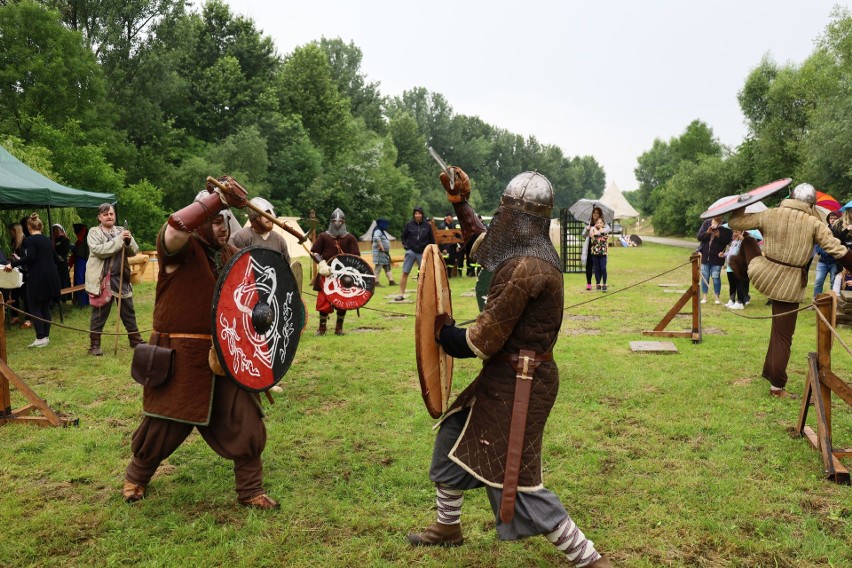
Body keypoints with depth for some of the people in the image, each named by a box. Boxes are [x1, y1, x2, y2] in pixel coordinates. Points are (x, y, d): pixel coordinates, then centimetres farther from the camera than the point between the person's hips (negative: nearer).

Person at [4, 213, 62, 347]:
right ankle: (46, 336, 15)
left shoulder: (29, 240, -9)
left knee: (34, 307, 1)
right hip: (51, 278, 7)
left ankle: (41, 338, -3)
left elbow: (30, 258, -20)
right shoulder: (47, 240, 12)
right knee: (45, 307, 13)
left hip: (37, 278, -7)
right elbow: (55, 258, 17)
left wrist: (13, 264, -13)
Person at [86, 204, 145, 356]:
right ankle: (94, 344, 11)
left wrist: (129, 241, -14)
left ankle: (135, 339, 25)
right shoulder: (94, 232, -3)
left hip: (121, 278, 5)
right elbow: (98, 250, -20)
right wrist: (119, 240, -23)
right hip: (102, 279, -4)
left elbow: (134, 251, 7)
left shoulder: (121, 230, 11)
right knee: (100, 313, 2)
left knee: (128, 310, 13)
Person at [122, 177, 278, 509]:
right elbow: (175, 227, -34)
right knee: (165, 424, 11)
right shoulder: (183, 248, -10)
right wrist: (218, 197, -37)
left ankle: (250, 490, 18)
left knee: (245, 423, 2)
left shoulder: (232, 255, 8)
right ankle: (136, 476, 40)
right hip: (180, 355, -4)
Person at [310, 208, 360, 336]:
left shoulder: (350, 238, 5)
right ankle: (322, 326, 14)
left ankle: (339, 327, 19)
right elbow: (314, 252, 0)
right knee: (323, 300, -1)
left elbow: (356, 256, -1)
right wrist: (322, 264, -16)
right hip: (326, 274, -1)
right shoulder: (323, 236, 4)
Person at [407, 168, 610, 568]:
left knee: (518, 484, -5)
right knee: (452, 439, 24)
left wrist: (443, 332, -4)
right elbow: (485, 244, 28)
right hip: (509, 375, 10)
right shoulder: (528, 253, 5)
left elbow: (485, 340, -22)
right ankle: (448, 527, 43)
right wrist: (461, 204, 25)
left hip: (519, 382, -10)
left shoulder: (525, 268, -26)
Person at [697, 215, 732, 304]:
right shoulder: (707, 223, 5)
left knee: (716, 277, -1)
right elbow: (699, 237, 0)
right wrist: (707, 232, -17)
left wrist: (719, 236, -24)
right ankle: (704, 297, 13)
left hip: (717, 256, -3)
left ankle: (717, 297, 9)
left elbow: (727, 241, -9)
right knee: (704, 276, 6)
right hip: (705, 255, 3)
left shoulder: (725, 225, -5)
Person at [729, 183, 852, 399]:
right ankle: (777, 387, 12)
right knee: (783, 336, 7)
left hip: (762, 273, 2)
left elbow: (735, 223, 4)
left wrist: (740, 205, 22)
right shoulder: (814, 223, -7)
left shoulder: (770, 215, -4)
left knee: (748, 240, 31)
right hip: (790, 284, -1)